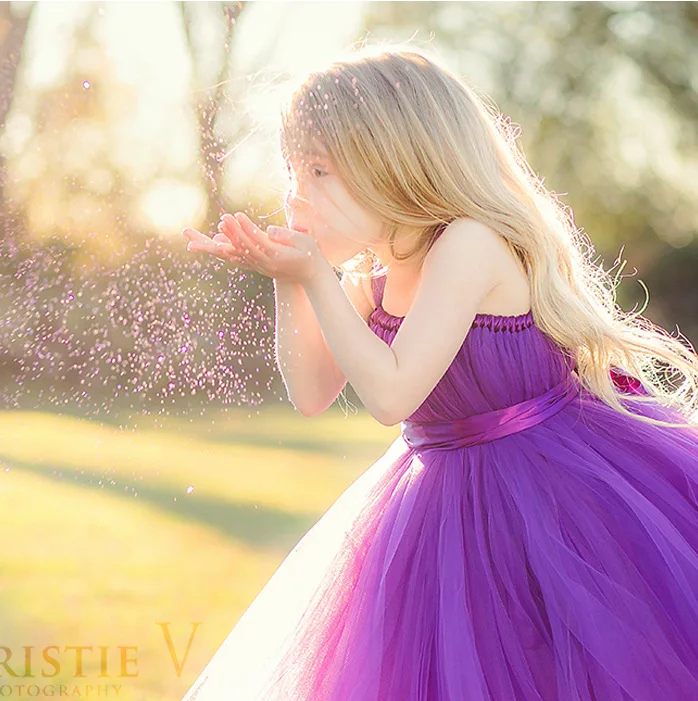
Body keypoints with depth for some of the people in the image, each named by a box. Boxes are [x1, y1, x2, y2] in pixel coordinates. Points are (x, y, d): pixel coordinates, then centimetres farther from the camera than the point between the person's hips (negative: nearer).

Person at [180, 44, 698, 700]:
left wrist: (314, 275, -24)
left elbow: (390, 394, -27)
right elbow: (311, 395, 7)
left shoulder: (471, 243, -22)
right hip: (447, 494, 8)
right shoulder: (373, 278, 2)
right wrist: (286, 281, -3)